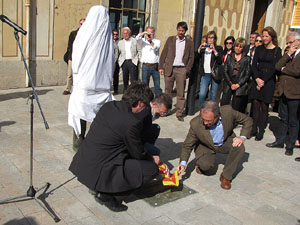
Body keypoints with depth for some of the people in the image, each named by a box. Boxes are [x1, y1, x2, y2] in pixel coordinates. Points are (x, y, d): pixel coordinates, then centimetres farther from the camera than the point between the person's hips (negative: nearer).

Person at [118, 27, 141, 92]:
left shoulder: (135, 41, 5)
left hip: (133, 62, -3)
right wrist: (119, 61, 7)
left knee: (134, 80, -8)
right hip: (124, 62, 4)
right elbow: (118, 52, 18)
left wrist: (140, 60, -4)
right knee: (125, 79, 8)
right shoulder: (120, 42, 15)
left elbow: (139, 50, 4)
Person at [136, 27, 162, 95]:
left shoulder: (157, 41, 8)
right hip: (145, 66, 0)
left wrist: (150, 41, -31)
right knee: (144, 84, 4)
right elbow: (137, 38, -10)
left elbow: (156, 47, -13)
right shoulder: (143, 41, 10)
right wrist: (143, 33, -29)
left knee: (157, 84, 3)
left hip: (155, 66, 0)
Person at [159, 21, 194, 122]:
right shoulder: (170, 39, 9)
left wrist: (187, 70, -4)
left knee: (181, 93, -1)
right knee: (167, 91, 8)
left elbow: (191, 57, 6)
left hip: (181, 69, -1)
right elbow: (164, 53, 8)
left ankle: (180, 113, 5)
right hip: (169, 68, 1)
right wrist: (161, 67, 0)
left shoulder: (189, 42, 7)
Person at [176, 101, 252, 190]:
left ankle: (225, 176, -8)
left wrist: (243, 137, -28)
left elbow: (248, 120, -12)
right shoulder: (195, 124, -31)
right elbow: (187, 145, -17)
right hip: (206, 147, -1)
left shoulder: (228, 111, -30)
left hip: (226, 141, 2)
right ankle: (200, 165, 10)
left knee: (239, 148, -28)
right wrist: (183, 163, -32)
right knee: (206, 165, -29)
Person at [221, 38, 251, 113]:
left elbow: (248, 74, 1)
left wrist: (238, 84, -9)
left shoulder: (247, 59, 7)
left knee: (236, 109, -5)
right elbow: (225, 71, 7)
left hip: (240, 86, -2)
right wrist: (230, 84, -5)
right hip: (228, 85, 2)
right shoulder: (229, 57, 13)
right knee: (223, 105, -7)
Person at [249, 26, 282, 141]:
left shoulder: (277, 50, -1)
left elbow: (274, 68, -7)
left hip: (268, 81, -3)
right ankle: (253, 129, 6)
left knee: (264, 107, -1)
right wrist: (257, 79, -9)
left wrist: (263, 81, -10)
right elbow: (254, 65, 5)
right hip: (257, 79, 3)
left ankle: (261, 132, 5)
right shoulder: (259, 49, 11)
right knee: (255, 104, -1)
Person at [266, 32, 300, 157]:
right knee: (283, 119, 16)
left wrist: (284, 69, -5)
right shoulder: (288, 55, 14)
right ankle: (280, 141, 27)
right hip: (284, 91, 6)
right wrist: (288, 54, -7)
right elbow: (277, 66, 0)